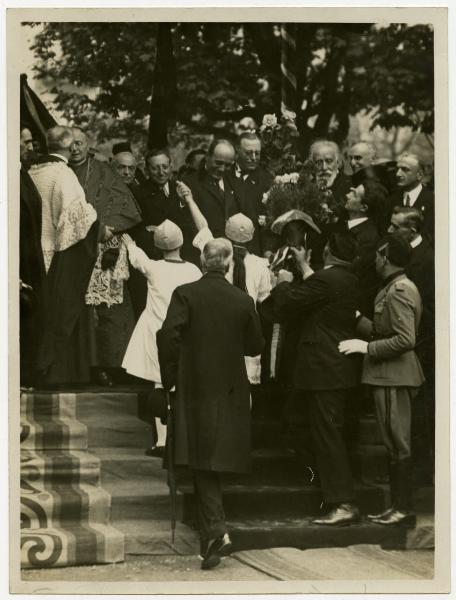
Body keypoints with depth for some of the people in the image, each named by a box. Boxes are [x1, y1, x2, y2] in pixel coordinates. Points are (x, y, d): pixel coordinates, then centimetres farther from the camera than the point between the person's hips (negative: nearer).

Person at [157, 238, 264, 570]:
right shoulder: (243, 300, -2)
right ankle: (213, 535, 22)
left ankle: (216, 530, -14)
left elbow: (169, 337, -14)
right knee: (219, 456, 14)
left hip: (195, 389, -2)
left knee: (202, 464, 1)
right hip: (231, 390, 2)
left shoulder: (185, 294, -8)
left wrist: (170, 379, -2)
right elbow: (255, 346, 5)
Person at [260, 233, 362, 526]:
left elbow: (285, 305, -13)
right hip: (344, 370, 9)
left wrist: (285, 282, 7)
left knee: (328, 437, -7)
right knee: (332, 436, 17)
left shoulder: (325, 280, -19)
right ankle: (341, 498, 23)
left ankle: (343, 504, -8)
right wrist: (304, 269, 33)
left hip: (324, 371, -9)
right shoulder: (351, 281, 9)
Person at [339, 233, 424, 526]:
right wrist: (359, 319, 11)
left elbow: (405, 339, -24)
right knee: (396, 445, 13)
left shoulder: (398, 291, -17)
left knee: (398, 446, -4)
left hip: (394, 377, -10)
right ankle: (399, 505, 19)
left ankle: (405, 509, 1)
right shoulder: (397, 287, 15)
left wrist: (367, 347, -19)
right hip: (390, 376, 10)